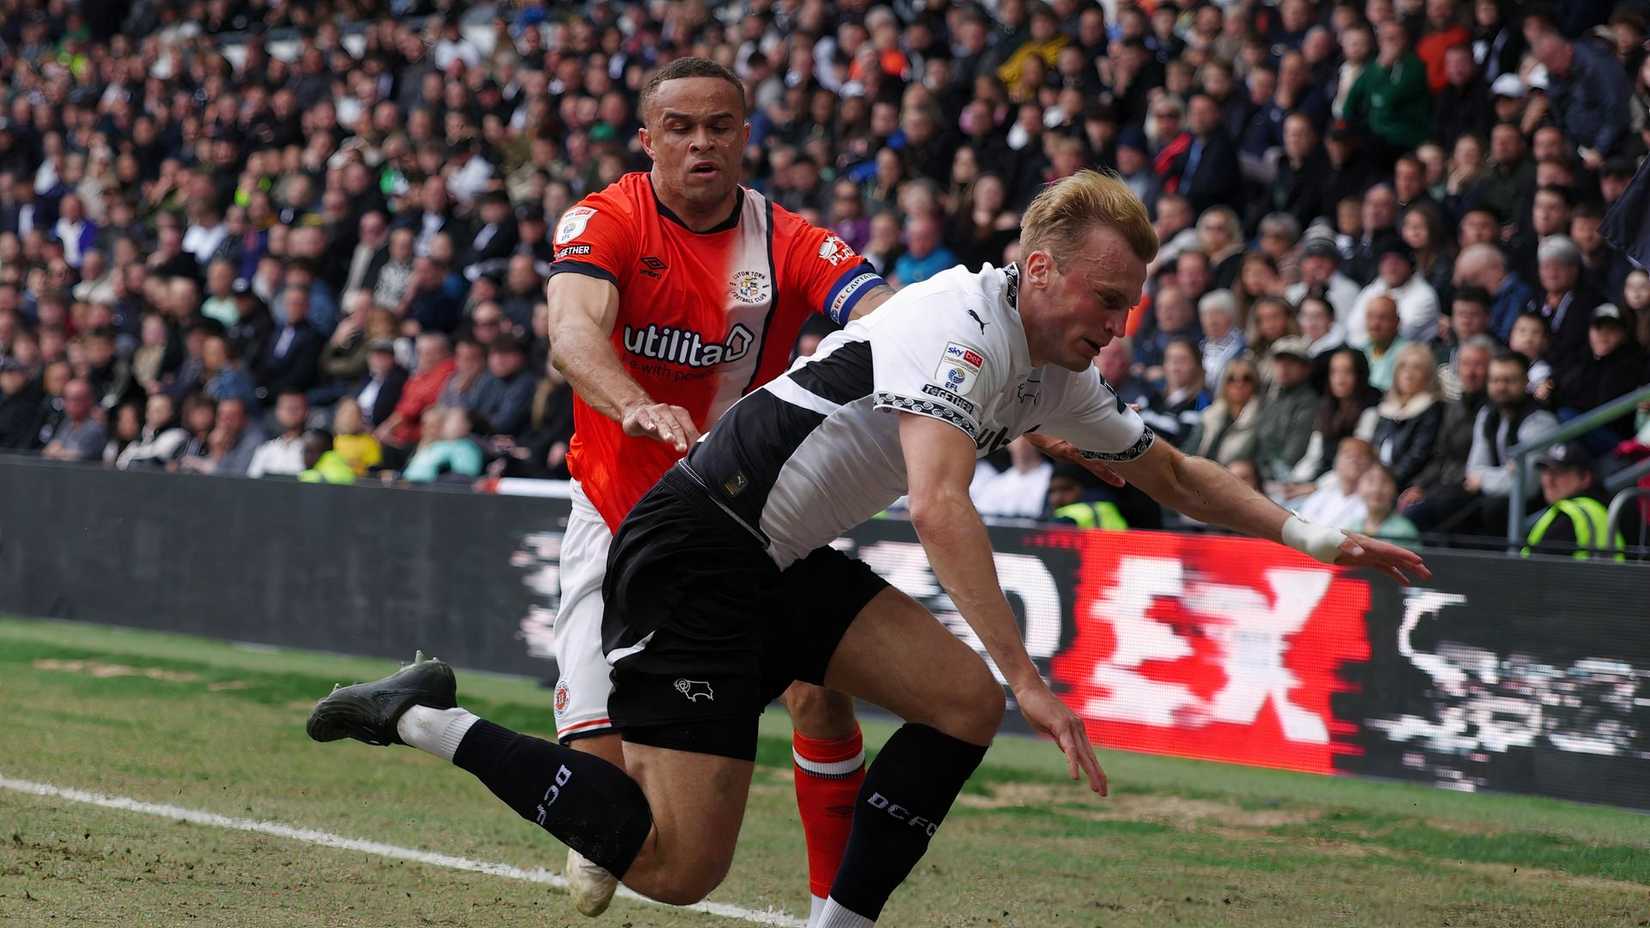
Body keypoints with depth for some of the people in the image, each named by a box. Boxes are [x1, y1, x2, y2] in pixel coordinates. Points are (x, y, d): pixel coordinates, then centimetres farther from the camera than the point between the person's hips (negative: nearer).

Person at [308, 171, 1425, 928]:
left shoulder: (1055, 373, 11)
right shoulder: (962, 325, -20)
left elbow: (1173, 472, 28)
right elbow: (939, 506, -34)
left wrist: (1311, 537, 21)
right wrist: (1031, 680, -38)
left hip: (785, 561, 10)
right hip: (694, 551, -10)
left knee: (962, 698, -3)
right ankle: (431, 719, -2)